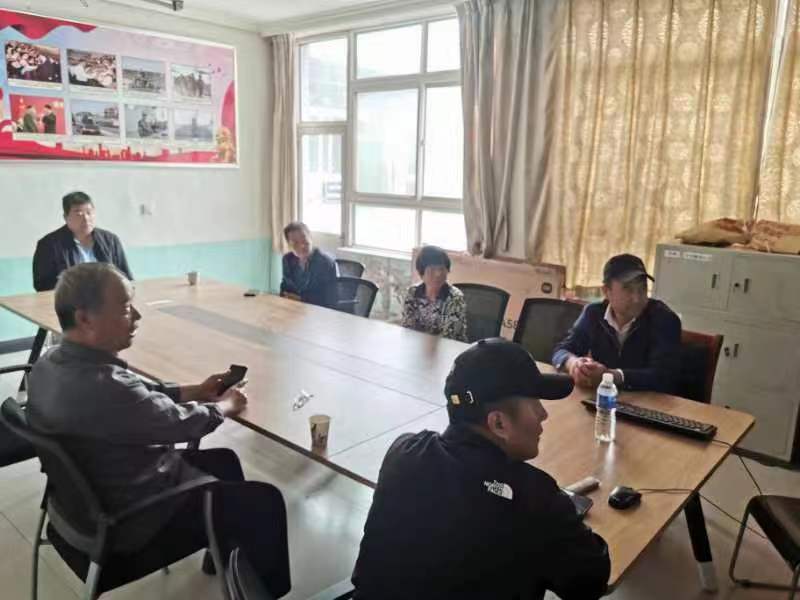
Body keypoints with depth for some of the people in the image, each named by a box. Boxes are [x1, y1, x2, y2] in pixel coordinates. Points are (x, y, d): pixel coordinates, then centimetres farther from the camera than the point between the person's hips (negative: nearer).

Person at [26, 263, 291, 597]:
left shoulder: (51, 363, -6)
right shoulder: (101, 386, -38)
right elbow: (181, 424, -23)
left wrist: (195, 391, 3)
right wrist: (223, 406, -4)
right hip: (134, 519, -9)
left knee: (224, 460, 24)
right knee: (265, 503, -1)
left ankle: (231, 556, 43)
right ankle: (267, 589, 25)